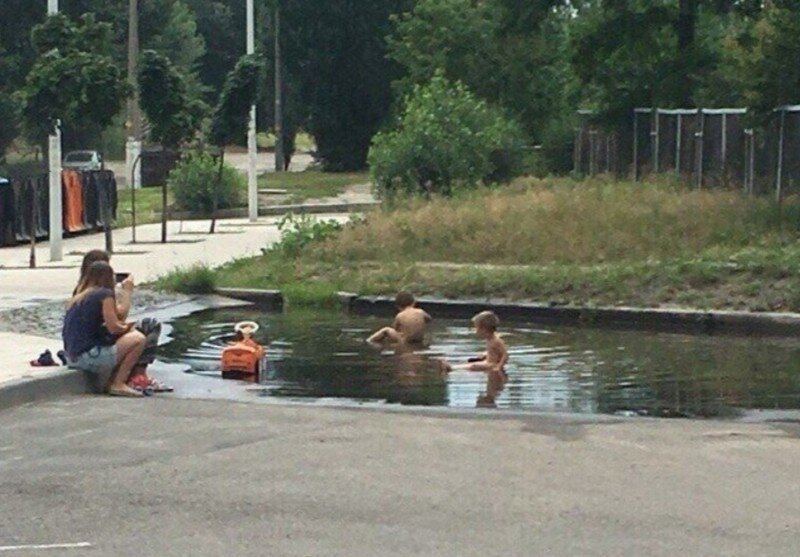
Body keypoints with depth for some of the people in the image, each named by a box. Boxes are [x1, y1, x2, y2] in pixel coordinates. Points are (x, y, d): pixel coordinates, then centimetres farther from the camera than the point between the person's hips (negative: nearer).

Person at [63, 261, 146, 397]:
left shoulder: (77, 297, 16)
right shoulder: (105, 294, -7)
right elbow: (114, 328, -12)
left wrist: (123, 326, 17)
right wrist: (126, 328, 11)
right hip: (89, 357, -9)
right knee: (138, 339, -3)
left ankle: (107, 382, 14)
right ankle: (118, 384, -3)